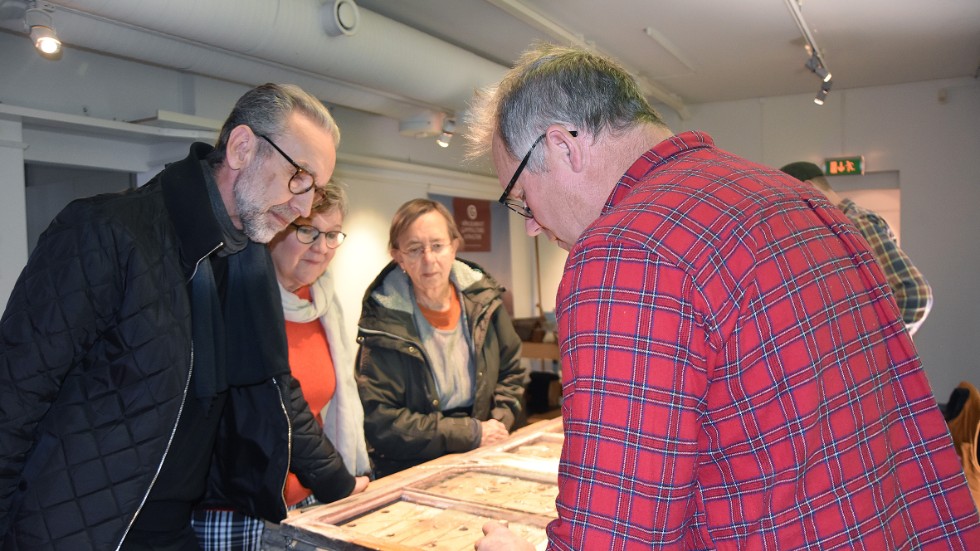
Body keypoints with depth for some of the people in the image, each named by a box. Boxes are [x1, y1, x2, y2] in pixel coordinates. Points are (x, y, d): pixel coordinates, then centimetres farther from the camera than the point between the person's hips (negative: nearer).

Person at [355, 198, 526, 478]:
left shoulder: (483, 298, 2)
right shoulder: (384, 322, -10)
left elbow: (510, 374, 15)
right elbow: (380, 422, -12)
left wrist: (499, 424, -2)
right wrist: (472, 433, -11)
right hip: (410, 473, -4)